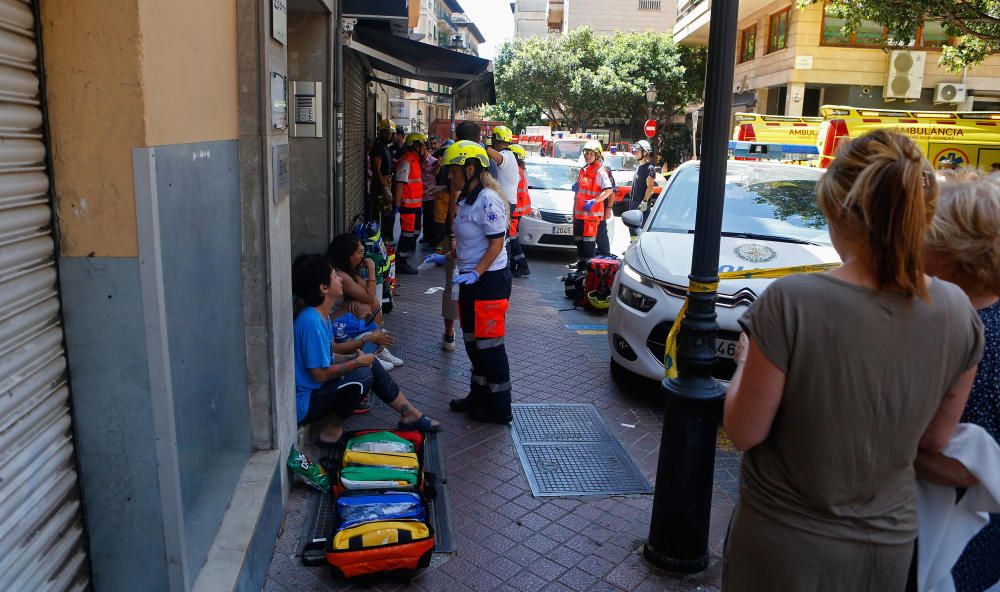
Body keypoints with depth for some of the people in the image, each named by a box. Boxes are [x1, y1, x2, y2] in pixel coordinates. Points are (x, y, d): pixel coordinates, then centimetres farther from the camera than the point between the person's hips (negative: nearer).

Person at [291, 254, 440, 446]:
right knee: (363, 376, -24)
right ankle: (331, 431, -6)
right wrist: (357, 362, -15)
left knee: (372, 365, 10)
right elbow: (320, 373, -25)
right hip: (304, 405, -10)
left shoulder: (321, 316, 4)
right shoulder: (311, 322, -27)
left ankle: (410, 414, 20)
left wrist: (362, 342, 7)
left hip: (318, 388, 10)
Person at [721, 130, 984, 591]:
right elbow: (936, 439, 1)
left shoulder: (791, 302, -26)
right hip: (889, 544, 4)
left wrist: (748, 360, -1)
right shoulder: (958, 312, -11)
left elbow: (744, 432, -17)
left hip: (785, 546, -3)